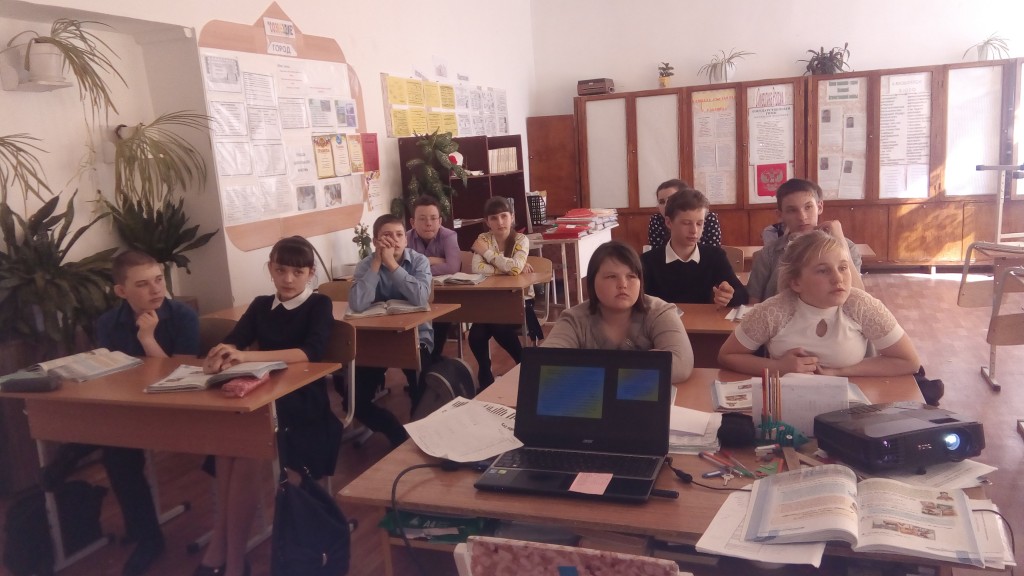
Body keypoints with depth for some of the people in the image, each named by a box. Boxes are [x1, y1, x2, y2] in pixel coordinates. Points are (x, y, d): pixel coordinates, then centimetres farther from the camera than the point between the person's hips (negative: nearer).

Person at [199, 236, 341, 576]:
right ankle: (223, 543, -18)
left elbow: (311, 352, -19)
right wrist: (221, 355, -26)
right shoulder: (261, 306, 13)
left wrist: (246, 356, -30)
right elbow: (232, 342, 0)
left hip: (302, 404, -4)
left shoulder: (319, 305, -1)